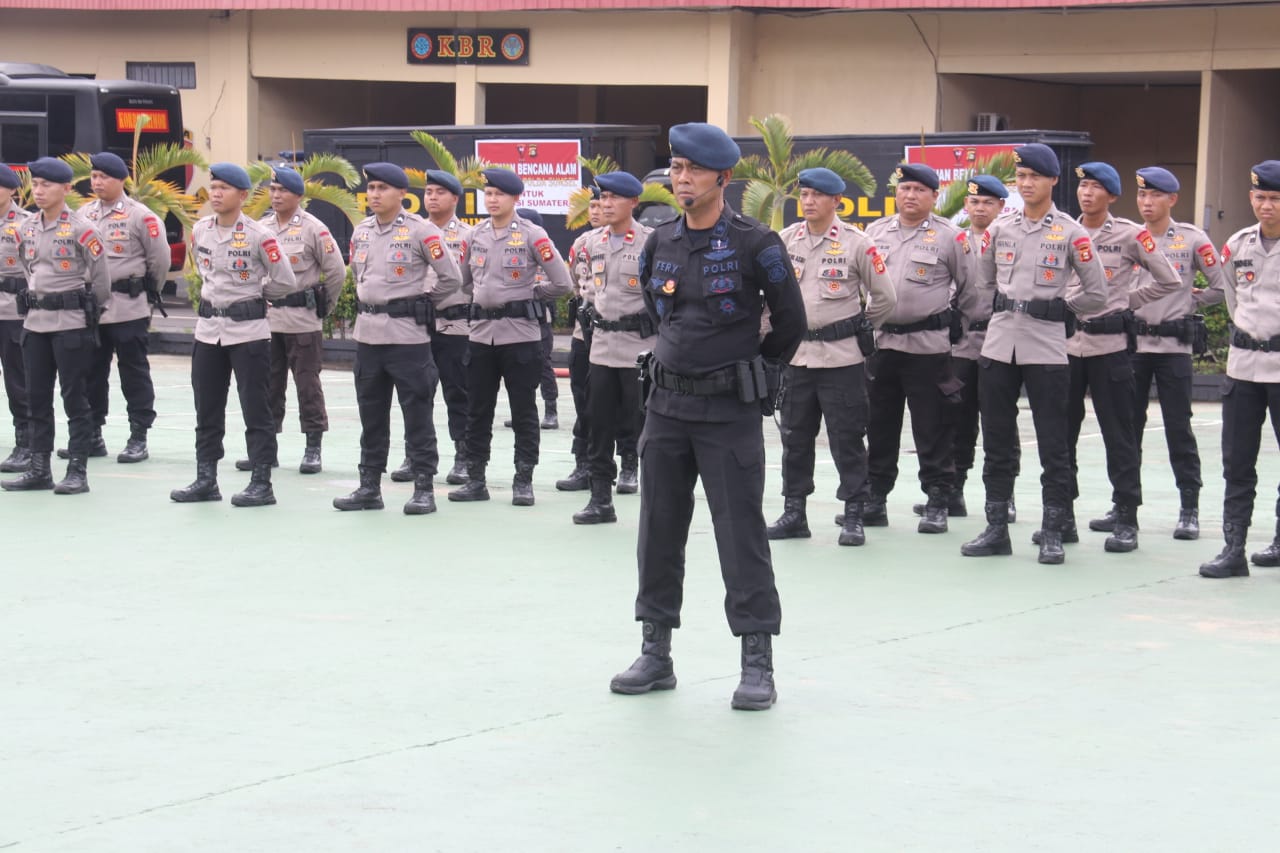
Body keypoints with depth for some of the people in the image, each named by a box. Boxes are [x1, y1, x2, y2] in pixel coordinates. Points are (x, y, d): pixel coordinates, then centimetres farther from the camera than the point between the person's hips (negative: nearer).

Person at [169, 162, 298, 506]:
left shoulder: (257, 236, -13)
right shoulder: (200, 231, 3)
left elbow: (285, 282, -8)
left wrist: (252, 294, 3)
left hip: (248, 329, -5)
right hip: (209, 327, 6)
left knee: (255, 409, -1)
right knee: (207, 409, 10)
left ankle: (261, 484, 4)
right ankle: (206, 480, 18)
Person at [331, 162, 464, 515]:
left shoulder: (420, 231, -10)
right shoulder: (361, 231, 9)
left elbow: (452, 278, -7)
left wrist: (422, 303, 2)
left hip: (407, 333, -6)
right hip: (368, 331, 6)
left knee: (417, 413, -1)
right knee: (370, 414, 11)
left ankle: (424, 488, 4)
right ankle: (369, 486, 18)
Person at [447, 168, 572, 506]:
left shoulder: (532, 235, -7)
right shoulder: (477, 234, 8)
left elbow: (562, 283, -6)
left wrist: (528, 295, 3)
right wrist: (481, 298, 11)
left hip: (520, 332, -5)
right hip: (481, 331, 5)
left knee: (523, 410, 2)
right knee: (477, 410, 8)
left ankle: (524, 481, 8)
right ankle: (475, 479, 15)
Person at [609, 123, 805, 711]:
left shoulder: (754, 244, -9)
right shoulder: (660, 243, 6)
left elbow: (790, 320, -1)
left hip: (729, 409, -5)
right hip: (666, 403, 5)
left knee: (740, 532, -5)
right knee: (659, 529, 9)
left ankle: (758, 664, 1)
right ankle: (655, 653, 19)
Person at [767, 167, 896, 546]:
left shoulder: (857, 244, -5)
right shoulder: (785, 241, 5)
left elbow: (885, 297, 1)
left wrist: (858, 328, 8)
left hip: (842, 356, -4)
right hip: (795, 354, 4)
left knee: (847, 437, -1)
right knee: (794, 436, 9)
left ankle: (853, 516, 6)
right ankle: (794, 511, 19)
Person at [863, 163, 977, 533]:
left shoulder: (950, 237, -2)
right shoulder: (875, 232, 11)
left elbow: (970, 291, 2)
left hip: (928, 346, -4)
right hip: (880, 340, 4)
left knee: (932, 429, -1)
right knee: (878, 425, 9)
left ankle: (937, 503, 6)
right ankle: (874, 499, 18)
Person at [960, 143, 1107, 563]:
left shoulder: (1071, 233, -2)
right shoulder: (999, 228, 8)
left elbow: (1096, 293, 3)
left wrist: (1057, 309, 6)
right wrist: (1002, 309, 13)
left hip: (1047, 350, -4)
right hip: (998, 346, 4)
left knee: (1053, 446, -1)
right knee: (996, 442, 8)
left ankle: (1052, 533, 6)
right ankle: (996, 529, 15)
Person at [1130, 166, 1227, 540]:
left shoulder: (1192, 239, -2)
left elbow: (1222, 286, 3)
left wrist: (1190, 300, 4)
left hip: (1174, 346, -3)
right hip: (1132, 343, 3)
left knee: (1178, 428, -2)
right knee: (1127, 427, 6)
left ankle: (1190, 509, 4)